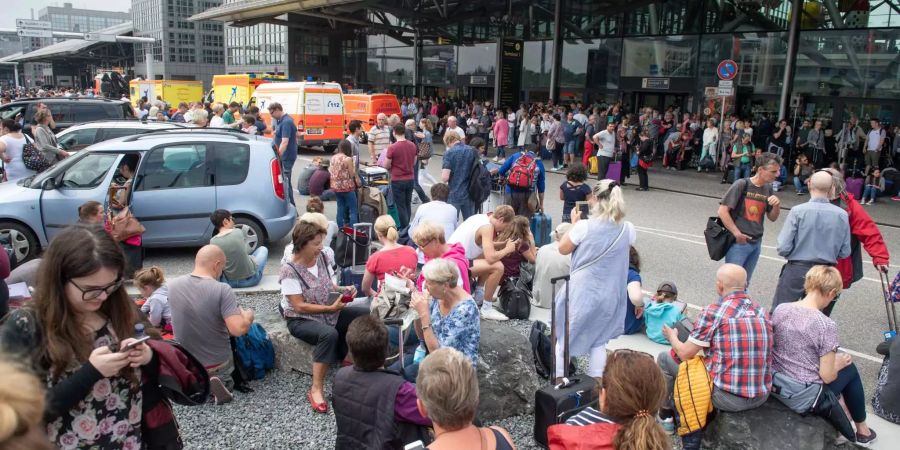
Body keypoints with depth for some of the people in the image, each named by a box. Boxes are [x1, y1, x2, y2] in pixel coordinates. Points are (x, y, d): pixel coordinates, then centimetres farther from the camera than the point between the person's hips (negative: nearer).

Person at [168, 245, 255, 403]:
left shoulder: (173, 285, -10)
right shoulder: (222, 290, -26)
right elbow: (238, 329, -31)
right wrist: (248, 316, -9)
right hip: (217, 365, -3)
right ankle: (222, 382, -1)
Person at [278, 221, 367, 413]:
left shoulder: (323, 258, -2)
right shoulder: (289, 271, -20)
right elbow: (300, 307, -21)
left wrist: (343, 289, -10)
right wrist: (330, 308, -24)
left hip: (329, 312, 7)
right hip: (301, 319, -7)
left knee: (366, 314, -10)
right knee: (329, 334, -37)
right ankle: (316, 389, -28)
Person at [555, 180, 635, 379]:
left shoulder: (584, 226, -18)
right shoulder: (628, 229, -7)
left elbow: (563, 249, -4)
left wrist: (574, 223, 6)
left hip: (581, 293, -3)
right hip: (610, 294, 3)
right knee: (599, 341, 19)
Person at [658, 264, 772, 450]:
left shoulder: (713, 311, -12)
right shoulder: (762, 312, 6)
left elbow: (685, 354, -5)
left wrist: (672, 336, 17)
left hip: (727, 398, -6)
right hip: (762, 397, 6)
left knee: (665, 359, 11)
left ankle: (667, 412, 34)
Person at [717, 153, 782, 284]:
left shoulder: (768, 188, 6)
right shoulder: (742, 184, -12)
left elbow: (772, 218, 13)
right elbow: (722, 211, -14)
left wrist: (777, 204, -8)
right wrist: (737, 234, -13)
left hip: (756, 243, 6)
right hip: (739, 243, -6)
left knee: (744, 283, 15)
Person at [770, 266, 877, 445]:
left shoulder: (780, 309, -6)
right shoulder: (826, 325, -22)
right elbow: (827, 376, -18)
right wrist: (837, 364, 5)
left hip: (775, 384, 5)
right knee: (850, 368, 23)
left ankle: (842, 425, 41)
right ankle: (862, 430, 41)